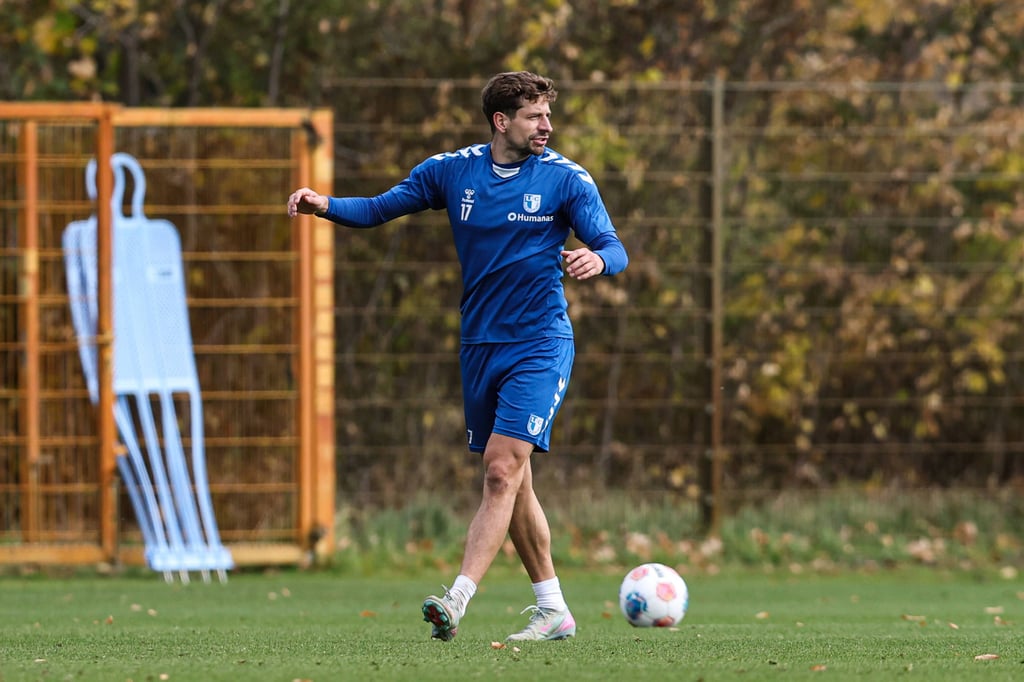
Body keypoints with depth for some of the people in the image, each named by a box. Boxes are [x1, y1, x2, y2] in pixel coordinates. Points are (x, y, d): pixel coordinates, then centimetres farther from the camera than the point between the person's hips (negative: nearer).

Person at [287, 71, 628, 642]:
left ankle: (458, 600, -24)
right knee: (511, 481, 9)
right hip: (480, 347, 5)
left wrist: (598, 259, -32)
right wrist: (326, 205, -12)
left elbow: (614, 250, -8)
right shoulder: (453, 171, 4)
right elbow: (379, 209, 6)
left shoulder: (567, 179, -5)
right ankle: (553, 611, 19)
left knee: (502, 470, -17)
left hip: (539, 345, -5)